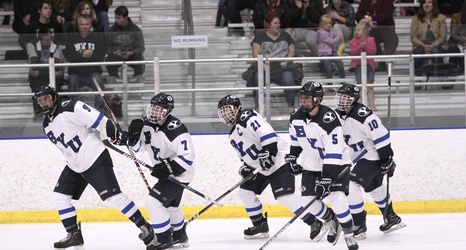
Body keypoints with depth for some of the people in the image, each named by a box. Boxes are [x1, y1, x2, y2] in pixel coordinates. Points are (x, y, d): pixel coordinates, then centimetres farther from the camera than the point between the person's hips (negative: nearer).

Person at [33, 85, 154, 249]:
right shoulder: (47, 125, 11)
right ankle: (74, 234, 10)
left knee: (112, 196, -14)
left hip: (96, 160, -9)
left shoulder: (71, 109, -17)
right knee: (60, 195, 4)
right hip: (75, 166, 9)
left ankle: (144, 227, -8)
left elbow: (98, 120, -21)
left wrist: (114, 134, -24)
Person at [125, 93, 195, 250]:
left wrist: (168, 168, -36)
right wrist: (134, 135, -18)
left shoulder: (175, 129, -30)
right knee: (170, 206, 27)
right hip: (166, 172, 10)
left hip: (179, 173, -10)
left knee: (153, 201, -18)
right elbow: (137, 147, 2)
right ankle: (179, 237, 49)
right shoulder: (147, 124, -6)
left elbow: (188, 157, -30)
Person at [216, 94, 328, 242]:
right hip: (261, 168, 11)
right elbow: (244, 154, 26)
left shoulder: (248, 118, -14)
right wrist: (245, 167, 7)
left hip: (278, 160, -11)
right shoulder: (233, 136, 18)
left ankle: (315, 223, -16)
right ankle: (260, 226, 19)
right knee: (246, 192, 9)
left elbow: (267, 133, -26)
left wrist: (268, 151, -32)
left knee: (284, 196, -20)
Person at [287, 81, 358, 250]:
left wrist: (327, 177, -36)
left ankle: (349, 235, -3)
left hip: (336, 163, -6)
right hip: (311, 166, 6)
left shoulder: (329, 120, -29)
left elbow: (333, 153, -32)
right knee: (309, 200, -3)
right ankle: (331, 223, 25)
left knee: (337, 198, -21)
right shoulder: (296, 117, -8)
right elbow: (295, 140, 15)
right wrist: (292, 158, 12)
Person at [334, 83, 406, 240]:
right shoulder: (337, 116, 2)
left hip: (374, 156, -10)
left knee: (351, 185, -17)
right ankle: (392, 219, 42)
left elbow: (381, 137, -26)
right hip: (359, 158, 10)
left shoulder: (362, 114, -26)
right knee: (374, 188, 24)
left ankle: (359, 227, -10)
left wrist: (387, 160, -23)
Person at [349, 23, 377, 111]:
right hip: (359, 66, -1)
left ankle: (372, 105, 6)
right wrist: (360, 47, -25)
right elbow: (353, 51, -11)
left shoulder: (370, 40, 4)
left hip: (369, 65, 1)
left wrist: (366, 47, -20)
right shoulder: (353, 41, 2)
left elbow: (373, 51, -6)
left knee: (370, 87, 4)